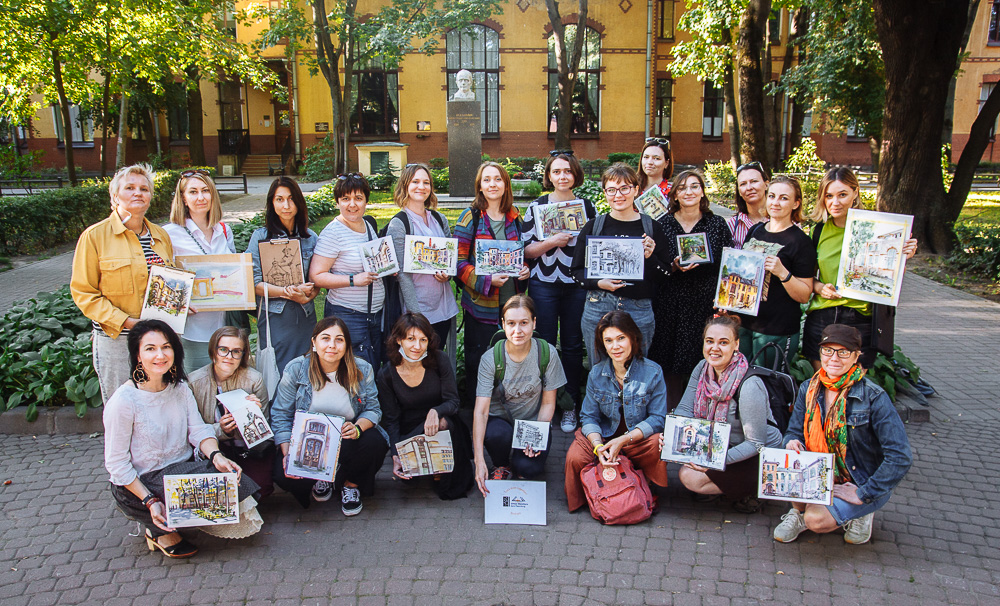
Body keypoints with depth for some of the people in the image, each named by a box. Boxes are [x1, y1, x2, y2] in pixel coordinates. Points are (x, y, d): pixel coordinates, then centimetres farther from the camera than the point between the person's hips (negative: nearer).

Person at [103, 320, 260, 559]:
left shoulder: (180, 388, 3)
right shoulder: (123, 401, -18)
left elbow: (198, 430, -2)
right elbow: (116, 463, -15)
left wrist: (216, 456, -24)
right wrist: (150, 501, -23)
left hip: (181, 471, 7)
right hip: (137, 485, -7)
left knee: (227, 473, -20)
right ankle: (160, 531, -3)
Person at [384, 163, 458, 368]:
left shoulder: (439, 219, 10)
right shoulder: (398, 224, -8)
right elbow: (402, 272, -12)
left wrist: (448, 273, -6)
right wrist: (416, 313, -17)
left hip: (443, 306, 5)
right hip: (417, 308, -5)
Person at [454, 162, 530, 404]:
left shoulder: (514, 216, 9)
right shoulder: (470, 217, -5)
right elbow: (459, 261, -9)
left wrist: (524, 268, 0)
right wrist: (486, 281, -22)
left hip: (511, 301, 4)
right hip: (481, 304, -4)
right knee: (478, 359, 4)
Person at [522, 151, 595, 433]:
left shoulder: (588, 207, 8)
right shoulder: (536, 207, 3)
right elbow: (525, 250, -1)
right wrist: (552, 242, -16)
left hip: (577, 285, 1)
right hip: (544, 285, -1)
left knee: (573, 345, 5)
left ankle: (570, 406, 15)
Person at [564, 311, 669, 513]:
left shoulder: (652, 372, -11)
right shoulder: (596, 373, -2)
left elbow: (657, 418, -10)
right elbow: (589, 416, 1)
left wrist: (623, 440, -23)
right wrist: (598, 445, -21)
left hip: (640, 438, -1)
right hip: (604, 436, 1)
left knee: (658, 445, -34)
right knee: (575, 458, -27)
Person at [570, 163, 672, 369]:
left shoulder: (651, 228, 4)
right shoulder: (594, 226, 4)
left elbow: (666, 274, 6)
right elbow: (577, 270, 5)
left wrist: (650, 258, -12)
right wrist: (598, 283, -12)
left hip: (639, 311, 0)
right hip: (598, 309, 0)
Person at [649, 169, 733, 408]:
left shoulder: (717, 224, 6)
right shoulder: (663, 224, 5)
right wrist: (674, 267, -13)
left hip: (706, 303, 0)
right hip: (670, 305, 0)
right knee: (670, 365, 2)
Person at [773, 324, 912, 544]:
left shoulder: (874, 398, -19)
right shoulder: (809, 389, -3)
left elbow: (901, 458, -23)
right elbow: (794, 431, 4)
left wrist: (863, 494, -22)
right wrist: (792, 442, -22)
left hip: (863, 483, -4)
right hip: (821, 476, 5)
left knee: (817, 519, -28)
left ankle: (861, 512, 5)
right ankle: (798, 512, 4)